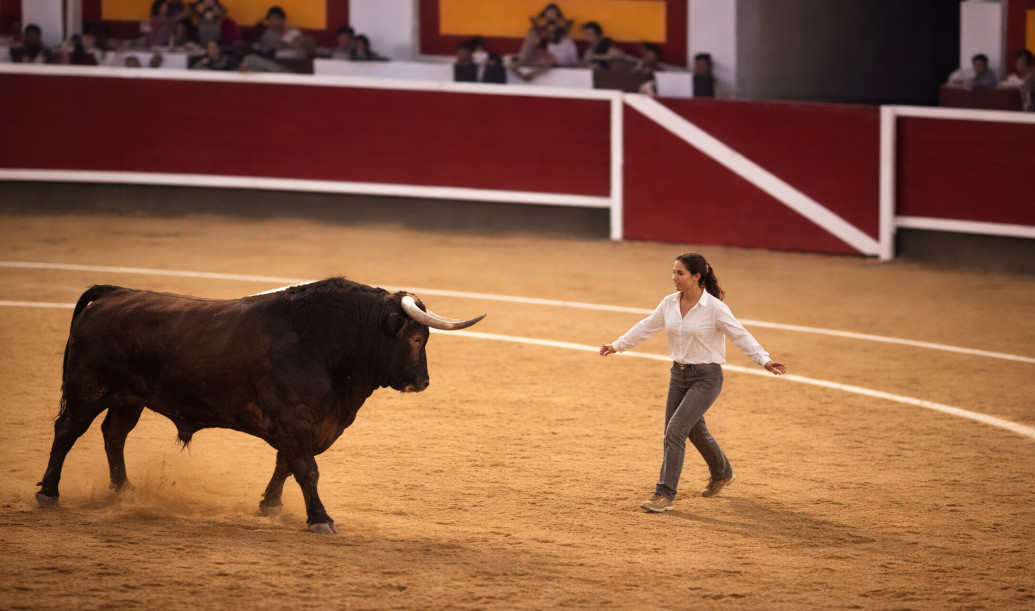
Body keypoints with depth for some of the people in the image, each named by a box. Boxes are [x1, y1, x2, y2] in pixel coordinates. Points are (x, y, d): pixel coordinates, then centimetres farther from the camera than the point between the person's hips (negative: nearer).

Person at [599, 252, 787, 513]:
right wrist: (618, 345, 18)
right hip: (679, 374, 7)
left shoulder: (714, 308, -17)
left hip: (706, 377, -7)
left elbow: (741, 336, -18)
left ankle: (665, 494, -13)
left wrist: (764, 360, -29)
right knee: (694, 431, 20)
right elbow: (646, 327, 14)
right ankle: (721, 474, 46)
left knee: (675, 430, -17)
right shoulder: (669, 303, 1)